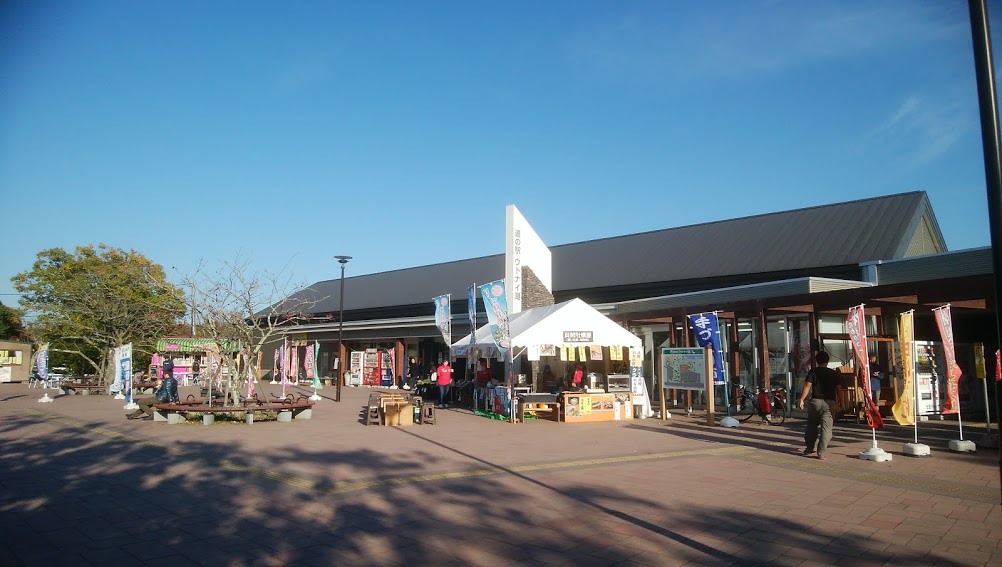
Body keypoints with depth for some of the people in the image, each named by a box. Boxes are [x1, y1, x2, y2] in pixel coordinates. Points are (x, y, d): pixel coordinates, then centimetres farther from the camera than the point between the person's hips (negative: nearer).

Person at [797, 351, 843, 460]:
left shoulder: (813, 372, 1)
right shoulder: (833, 373, 6)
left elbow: (807, 386, -8)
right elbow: (839, 389, 3)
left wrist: (801, 400, -8)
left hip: (815, 401, 0)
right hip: (830, 402, 0)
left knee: (811, 426, 17)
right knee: (826, 427, -1)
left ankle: (809, 449, 20)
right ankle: (822, 453, -6)